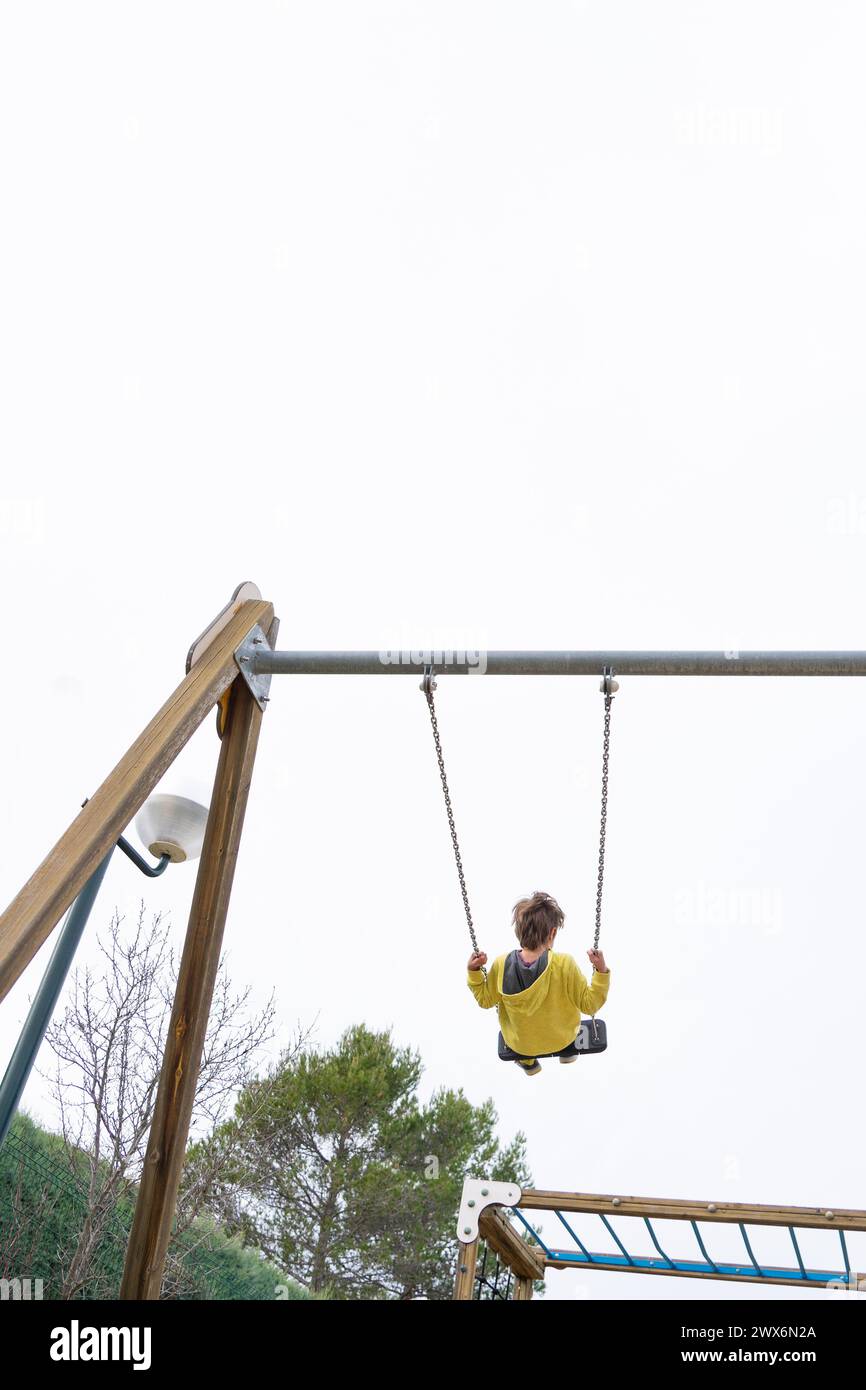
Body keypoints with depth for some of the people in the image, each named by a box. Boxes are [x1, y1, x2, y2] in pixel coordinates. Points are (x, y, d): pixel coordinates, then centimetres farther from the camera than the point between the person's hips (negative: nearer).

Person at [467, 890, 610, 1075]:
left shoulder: (501, 965, -25)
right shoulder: (564, 964, -32)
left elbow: (485, 1001, -8)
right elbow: (590, 1005, -22)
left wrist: (473, 971, -7)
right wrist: (601, 971, -25)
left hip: (519, 1044, 1)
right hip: (561, 1038, -1)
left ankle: (527, 1062, 47)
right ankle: (568, 1051, 50)